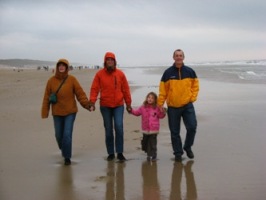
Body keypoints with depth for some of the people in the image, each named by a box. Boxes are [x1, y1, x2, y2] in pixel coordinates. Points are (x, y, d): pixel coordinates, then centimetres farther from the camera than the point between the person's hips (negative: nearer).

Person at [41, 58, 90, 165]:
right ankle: (63, 149, 43)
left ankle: (67, 157, 3)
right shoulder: (51, 81, -4)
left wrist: (87, 104, -21)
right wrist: (45, 113, -4)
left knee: (67, 134, -9)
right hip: (57, 113, 2)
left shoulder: (72, 79, -7)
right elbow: (46, 98, -1)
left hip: (70, 112, -2)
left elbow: (80, 93, -8)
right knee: (59, 135, 12)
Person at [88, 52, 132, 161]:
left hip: (118, 105, 0)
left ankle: (120, 152, -2)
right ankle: (111, 153, 18)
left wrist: (128, 104, 6)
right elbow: (94, 89, -4)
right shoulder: (99, 74, -1)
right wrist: (92, 102, -15)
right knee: (108, 130, 7)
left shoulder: (120, 74, 2)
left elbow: (125, 89, 5)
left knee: (119, 127, -13)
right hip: (105, 106, 0)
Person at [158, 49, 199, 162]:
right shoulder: (168, 73, -2)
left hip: (187, 105, 1)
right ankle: (178, 153, 18)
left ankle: (188, 147, 18)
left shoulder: (190, 71, 2)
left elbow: (195, 85, 12)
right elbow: (163, 90, -1)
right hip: (173, 107, -1)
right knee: (175, 132, 5)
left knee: (192, 127, -7)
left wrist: (193, 97, 0)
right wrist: (160, 104, -5)